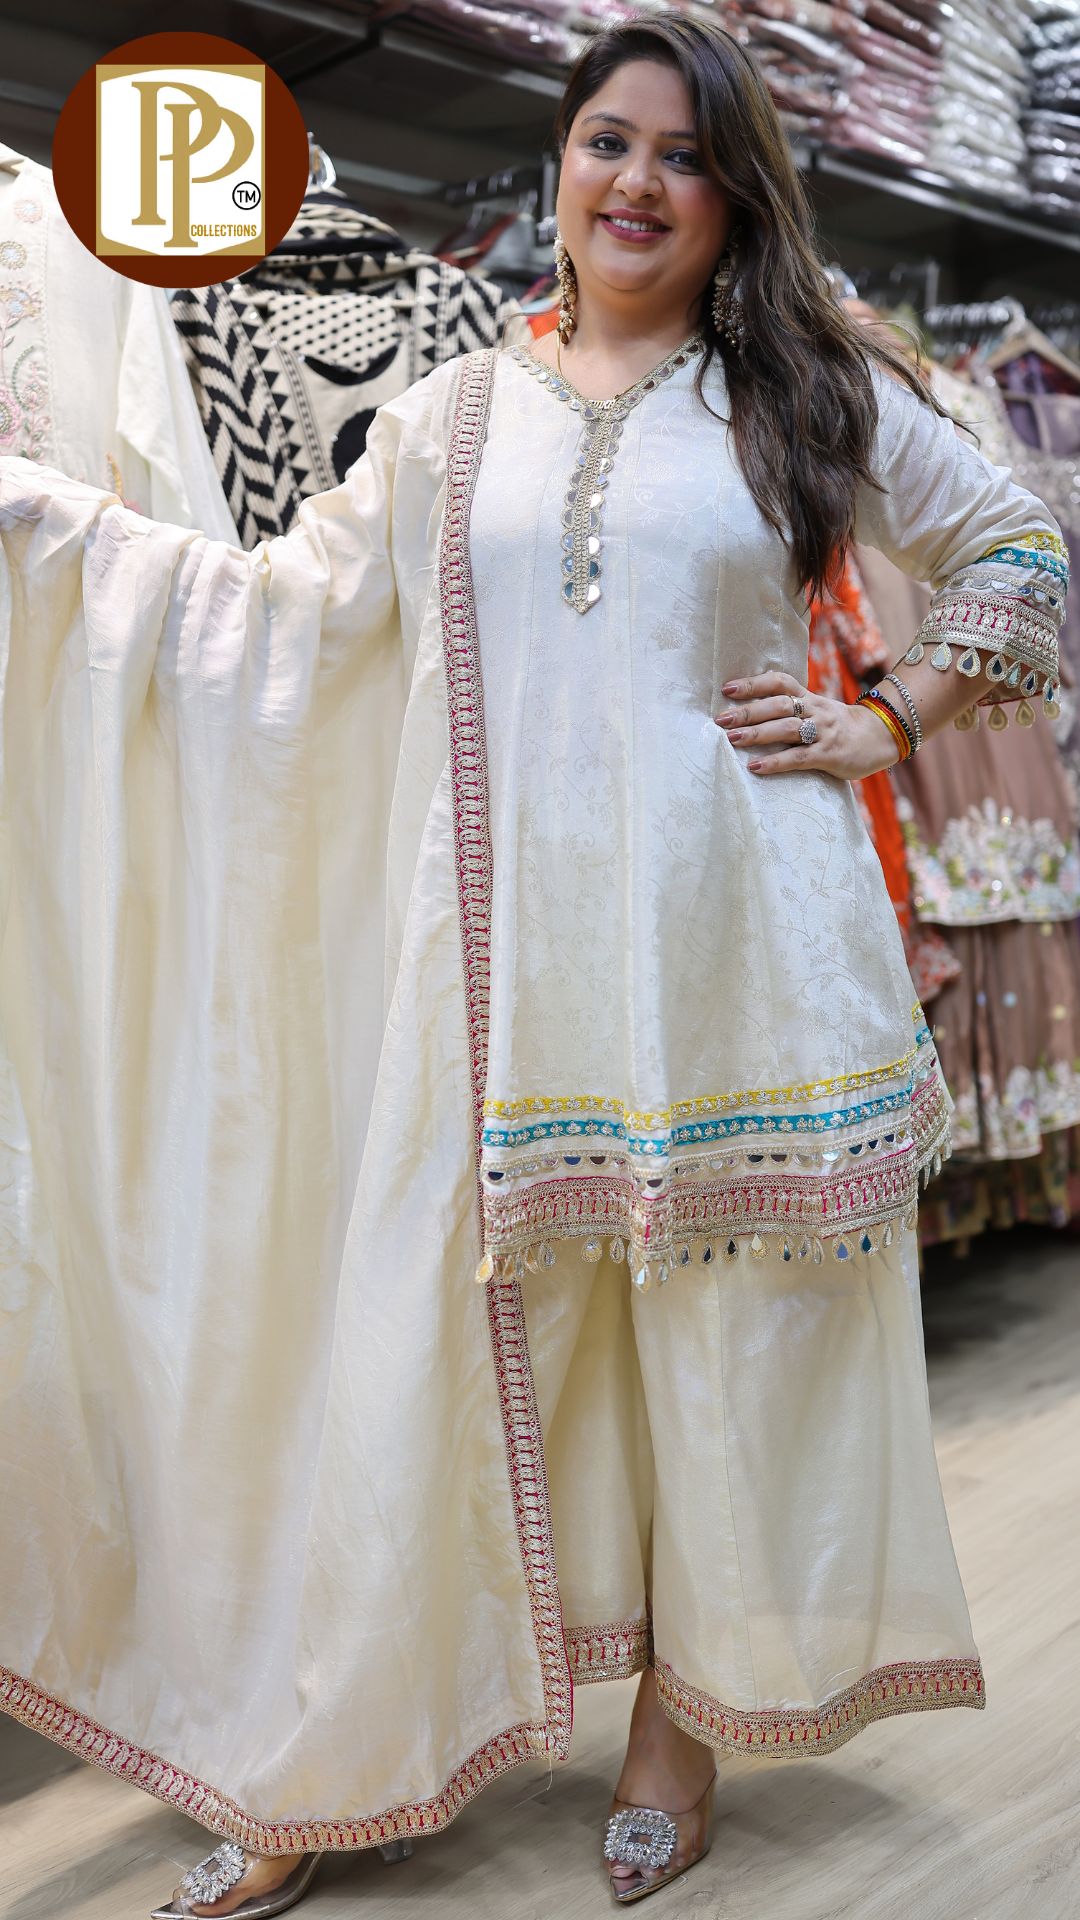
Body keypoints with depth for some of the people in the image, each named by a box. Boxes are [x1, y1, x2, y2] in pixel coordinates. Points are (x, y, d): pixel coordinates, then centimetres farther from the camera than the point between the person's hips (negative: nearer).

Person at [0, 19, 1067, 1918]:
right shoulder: (451, 419, 13)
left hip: (731, 951, 0)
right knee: (428, 1350, 4)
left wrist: (888, 722, 2)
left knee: (730, 1351, 8)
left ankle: (684, 1726, 30)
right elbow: (280, 613, 12)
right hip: (508, 962, 1)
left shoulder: (813, 392, 9)